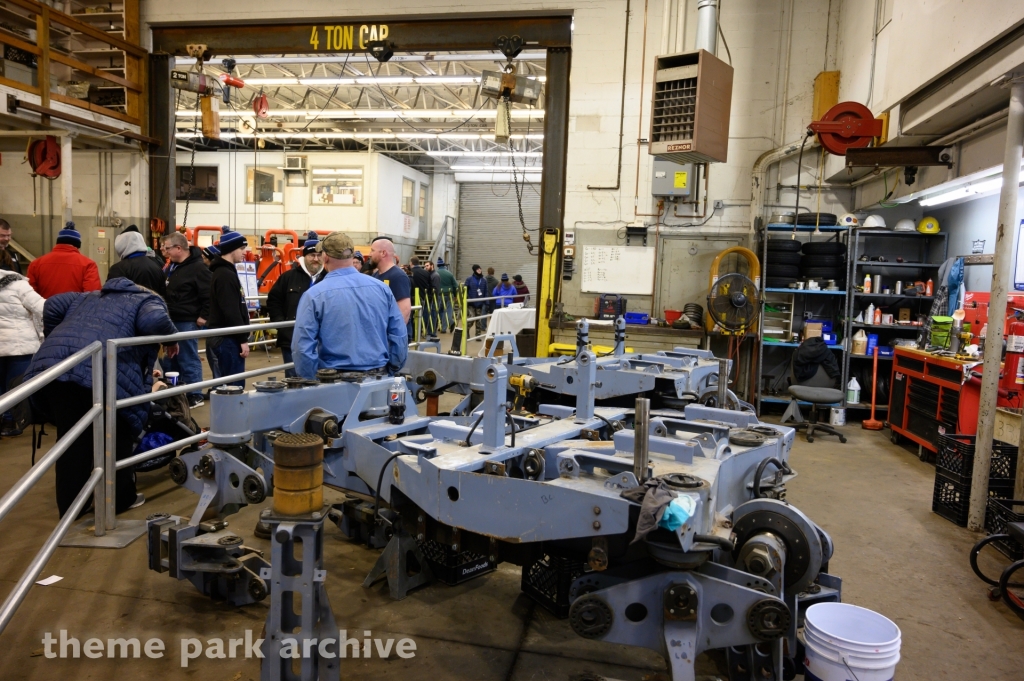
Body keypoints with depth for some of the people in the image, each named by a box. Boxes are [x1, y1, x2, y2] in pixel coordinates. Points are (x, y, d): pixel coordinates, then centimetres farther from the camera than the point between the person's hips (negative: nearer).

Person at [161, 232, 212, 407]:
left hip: (187, 322, -9)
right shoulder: (172, 266, 14)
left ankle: (195, 396, 7)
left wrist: (204, 317, -18)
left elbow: (210, 295, -18)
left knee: (188, 360, -2)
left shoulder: (198, 268, -14)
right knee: (167, 359, 14)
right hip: (170, 321, 9)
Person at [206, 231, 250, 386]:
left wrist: (241, 337, 20)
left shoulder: (223, 271, 17)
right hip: (228, 339, -10)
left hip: (224, 338, 10)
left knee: (228, 384, 13)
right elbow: (232, 312, -21)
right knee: (235, 386, -8)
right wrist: (243, 339, -18)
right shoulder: (225, 275, -15)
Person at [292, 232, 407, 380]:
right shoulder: (381, 288, -1)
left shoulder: (314, 295, -8)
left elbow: (303, 347, -11)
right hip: (377, 376, 3)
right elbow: (399, 336, 2)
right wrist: (391, 371, 12)